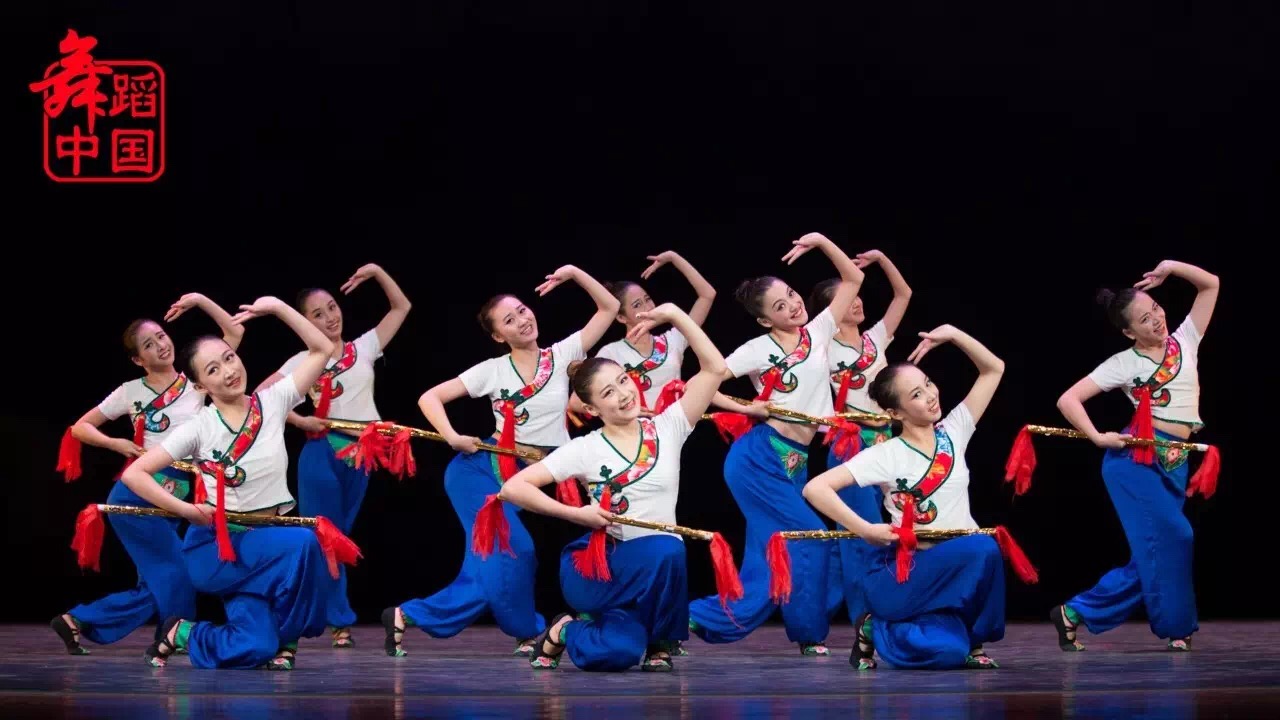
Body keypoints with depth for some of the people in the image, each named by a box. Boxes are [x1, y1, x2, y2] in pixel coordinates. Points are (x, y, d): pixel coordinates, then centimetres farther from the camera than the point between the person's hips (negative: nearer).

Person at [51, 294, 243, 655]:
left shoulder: (194, 381, 6)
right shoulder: (132, 392, 0)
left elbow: (234, 333, 4)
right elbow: (80, 428, 6)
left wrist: (201, 301, -6)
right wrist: (117, 444, -10)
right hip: (136, 495, -5)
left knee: (157, 584, 5)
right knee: (175, 572, -13)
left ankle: (78, 621, 13)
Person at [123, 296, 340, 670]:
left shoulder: (272, 403, 0)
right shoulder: (200, 428, -8)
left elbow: (323, 349, -2)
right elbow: (133, 474, -11)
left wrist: (278, 308, -10)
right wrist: (184, 509, -20)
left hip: (265, 540, 2)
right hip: (216, 546, -2)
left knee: (253, 651, -22)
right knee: (300, 544, -32)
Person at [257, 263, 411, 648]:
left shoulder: (364, 348, 8)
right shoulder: (303, 361, 1)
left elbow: (402, 307, 11)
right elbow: (261, 396, -3)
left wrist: (377, 272, 1)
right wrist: (298, 420, -10)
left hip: (361, 453, 3)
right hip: (322, 453, -3)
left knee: (339, 536, 10)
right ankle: (340, 621, 1)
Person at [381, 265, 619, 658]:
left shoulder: (561, 355, 3)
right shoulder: (492, 370, -2)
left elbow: (609, 308, 2)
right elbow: (430, 398, -1)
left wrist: (574, 273, -9)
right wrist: (453, 438, -16)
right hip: (482, 470, -4)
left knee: (492, 565, 1)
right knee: (512, 551, -19)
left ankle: (409, 616, 9)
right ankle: (528, 632, 1)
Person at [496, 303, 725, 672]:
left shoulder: (667, 429, 3)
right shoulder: (585, 450, -4)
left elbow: (714, 368, -5)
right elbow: (513, 488, -9)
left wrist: (675, 315, -11)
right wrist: (578, 514, -14)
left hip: (656, 570, 1)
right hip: (596, 566, 0)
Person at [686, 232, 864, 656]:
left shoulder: (818, 333, 9)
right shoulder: (758, 350, -4)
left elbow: (853, 279, 12)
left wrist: (821, 242, 3)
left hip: (794, 464, 6)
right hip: (759, 458, -6)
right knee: (808, 538, -10)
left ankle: (698, 619, 9)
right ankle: (808, 632, 1)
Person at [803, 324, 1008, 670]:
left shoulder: (952, 434, 6)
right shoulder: (886, 456, -8)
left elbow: (994, 369, 9)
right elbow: (815, 489, -16)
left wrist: (953, 334, -4)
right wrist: (866, 530, -21)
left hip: (958, 570, 3)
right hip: (905, 570, -3)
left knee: (949, 652, -30)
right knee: (981, 549, -33)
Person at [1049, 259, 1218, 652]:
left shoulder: (1185, 340, 11)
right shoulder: (1123, 364, -1)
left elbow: (1211, 284, 11)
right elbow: (1068, 400, -2)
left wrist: (1170, 268, 1)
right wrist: (1099, 438, -11)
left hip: (1174, 464, 5)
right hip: (1136, 457, -5)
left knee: (1152, 554, 1)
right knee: (1172, 536, -17)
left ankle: (1076, 613, 8)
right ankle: (1176, 626, -6)